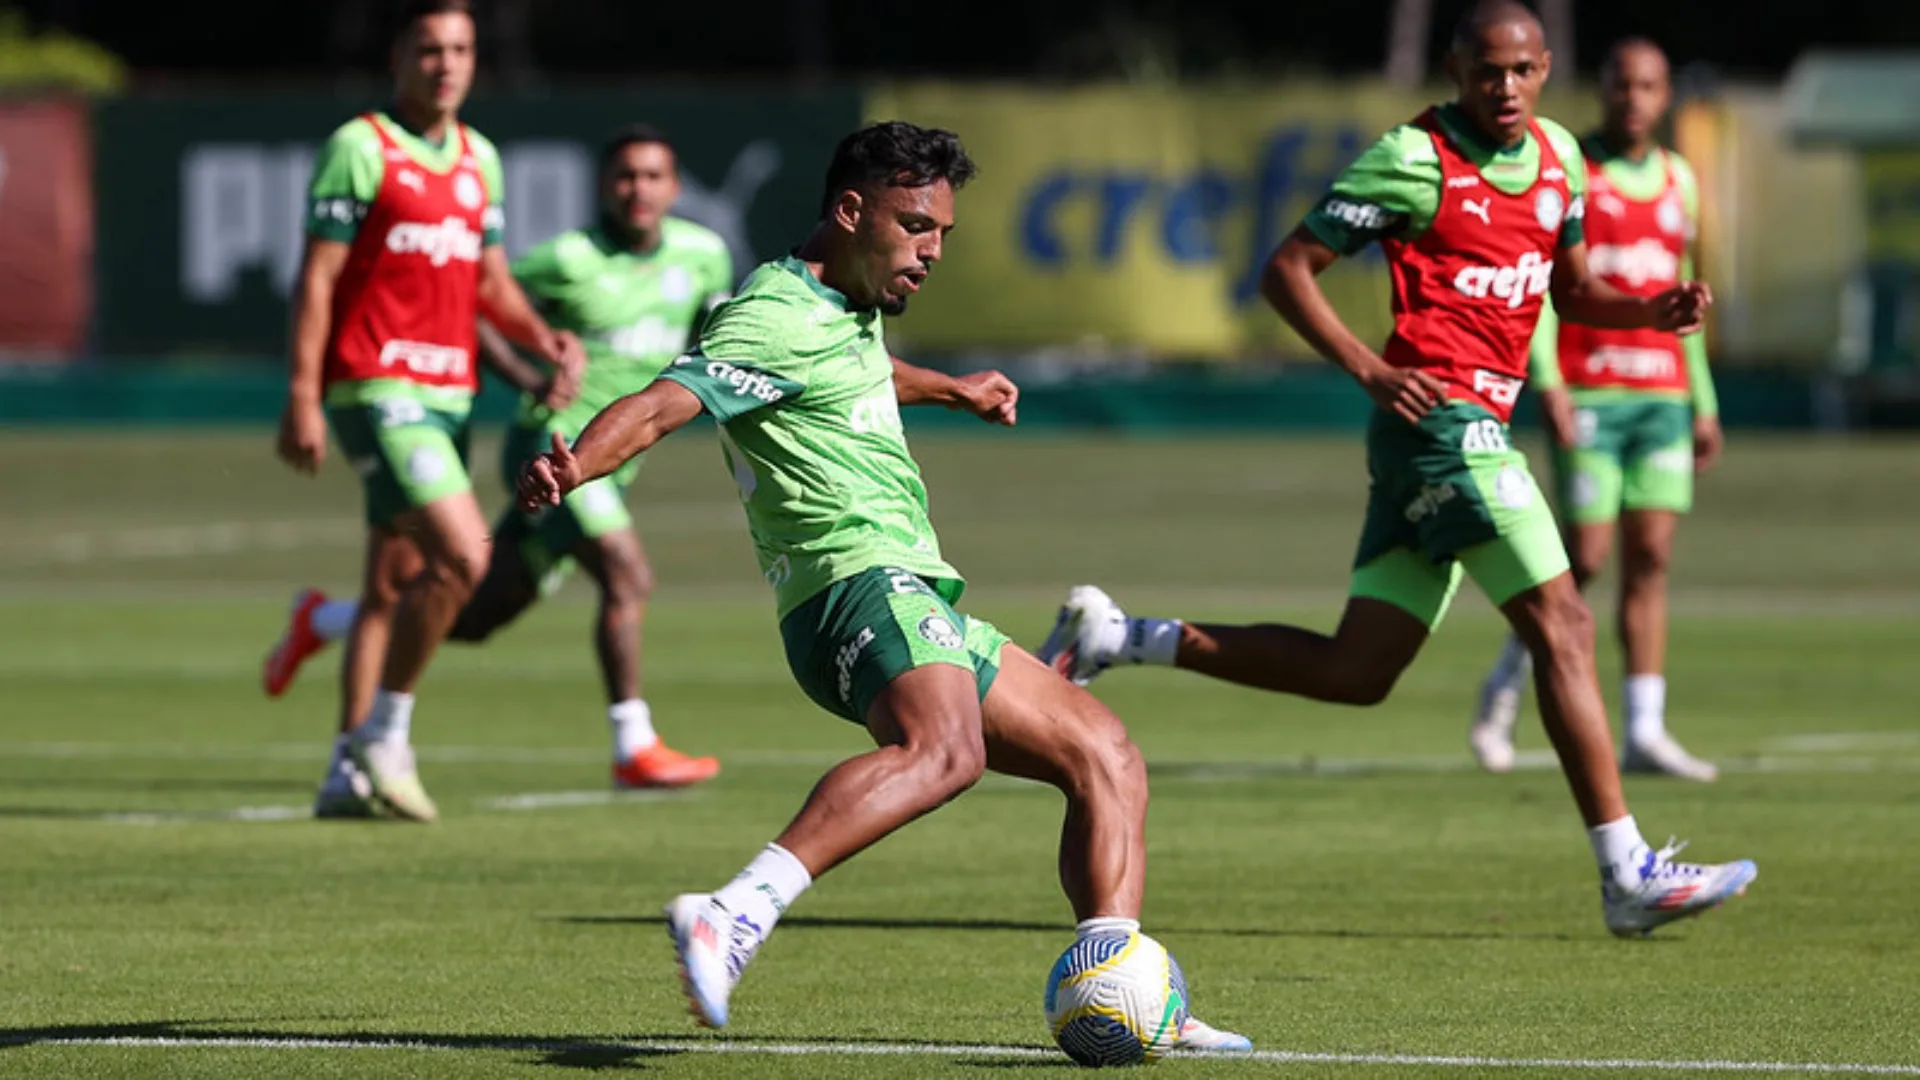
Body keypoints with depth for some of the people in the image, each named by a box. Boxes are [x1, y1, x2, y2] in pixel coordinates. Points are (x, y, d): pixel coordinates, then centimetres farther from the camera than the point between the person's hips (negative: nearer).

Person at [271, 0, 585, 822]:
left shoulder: (479, 158, 15)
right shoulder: (359, 149, -6)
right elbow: (317, 278, -8)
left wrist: (541, 336, 0)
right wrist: (303, 397, -14)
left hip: (450, 393, 7)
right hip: (377, 386, -7)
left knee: (393, 587, 9)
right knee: (463, 553, -20)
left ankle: (347, 772, 15)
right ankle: (385, 734, -8)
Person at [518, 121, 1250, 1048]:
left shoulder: (847, 311, 22)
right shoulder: (779, 318, -10)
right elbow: (661, 404, -24)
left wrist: (948, 390, 65)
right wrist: (574, 466, -43)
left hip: (919, 606, 11)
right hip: (862, 585, -11)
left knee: (1105, 758, 12)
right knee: (942, 747, -39)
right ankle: (733, 917, -53)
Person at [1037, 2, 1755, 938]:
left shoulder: (1557, 156, 14)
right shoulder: (1416, 158, -8)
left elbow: (1572, 290, 26)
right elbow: (1286, 270, -7)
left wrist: (1652, 312, 5)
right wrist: (1370, 369, -19)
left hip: (1475, 429, 9)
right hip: (1441, 416, -9)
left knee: (1355, 671, 9)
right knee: (1562, 626, -12)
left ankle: (1116, 637, 16)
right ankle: (1629, 876, -12)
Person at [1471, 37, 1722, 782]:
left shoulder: (1679, 180, 14)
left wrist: (1704, 404, 18)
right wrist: (1547, 382, -18)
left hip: (1662, 395, 5)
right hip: (1587, 394, -5)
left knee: (1651, 558, -2)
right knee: (1587, 556, -8)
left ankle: (1645, 733, -3)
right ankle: (1504, 689, 13)